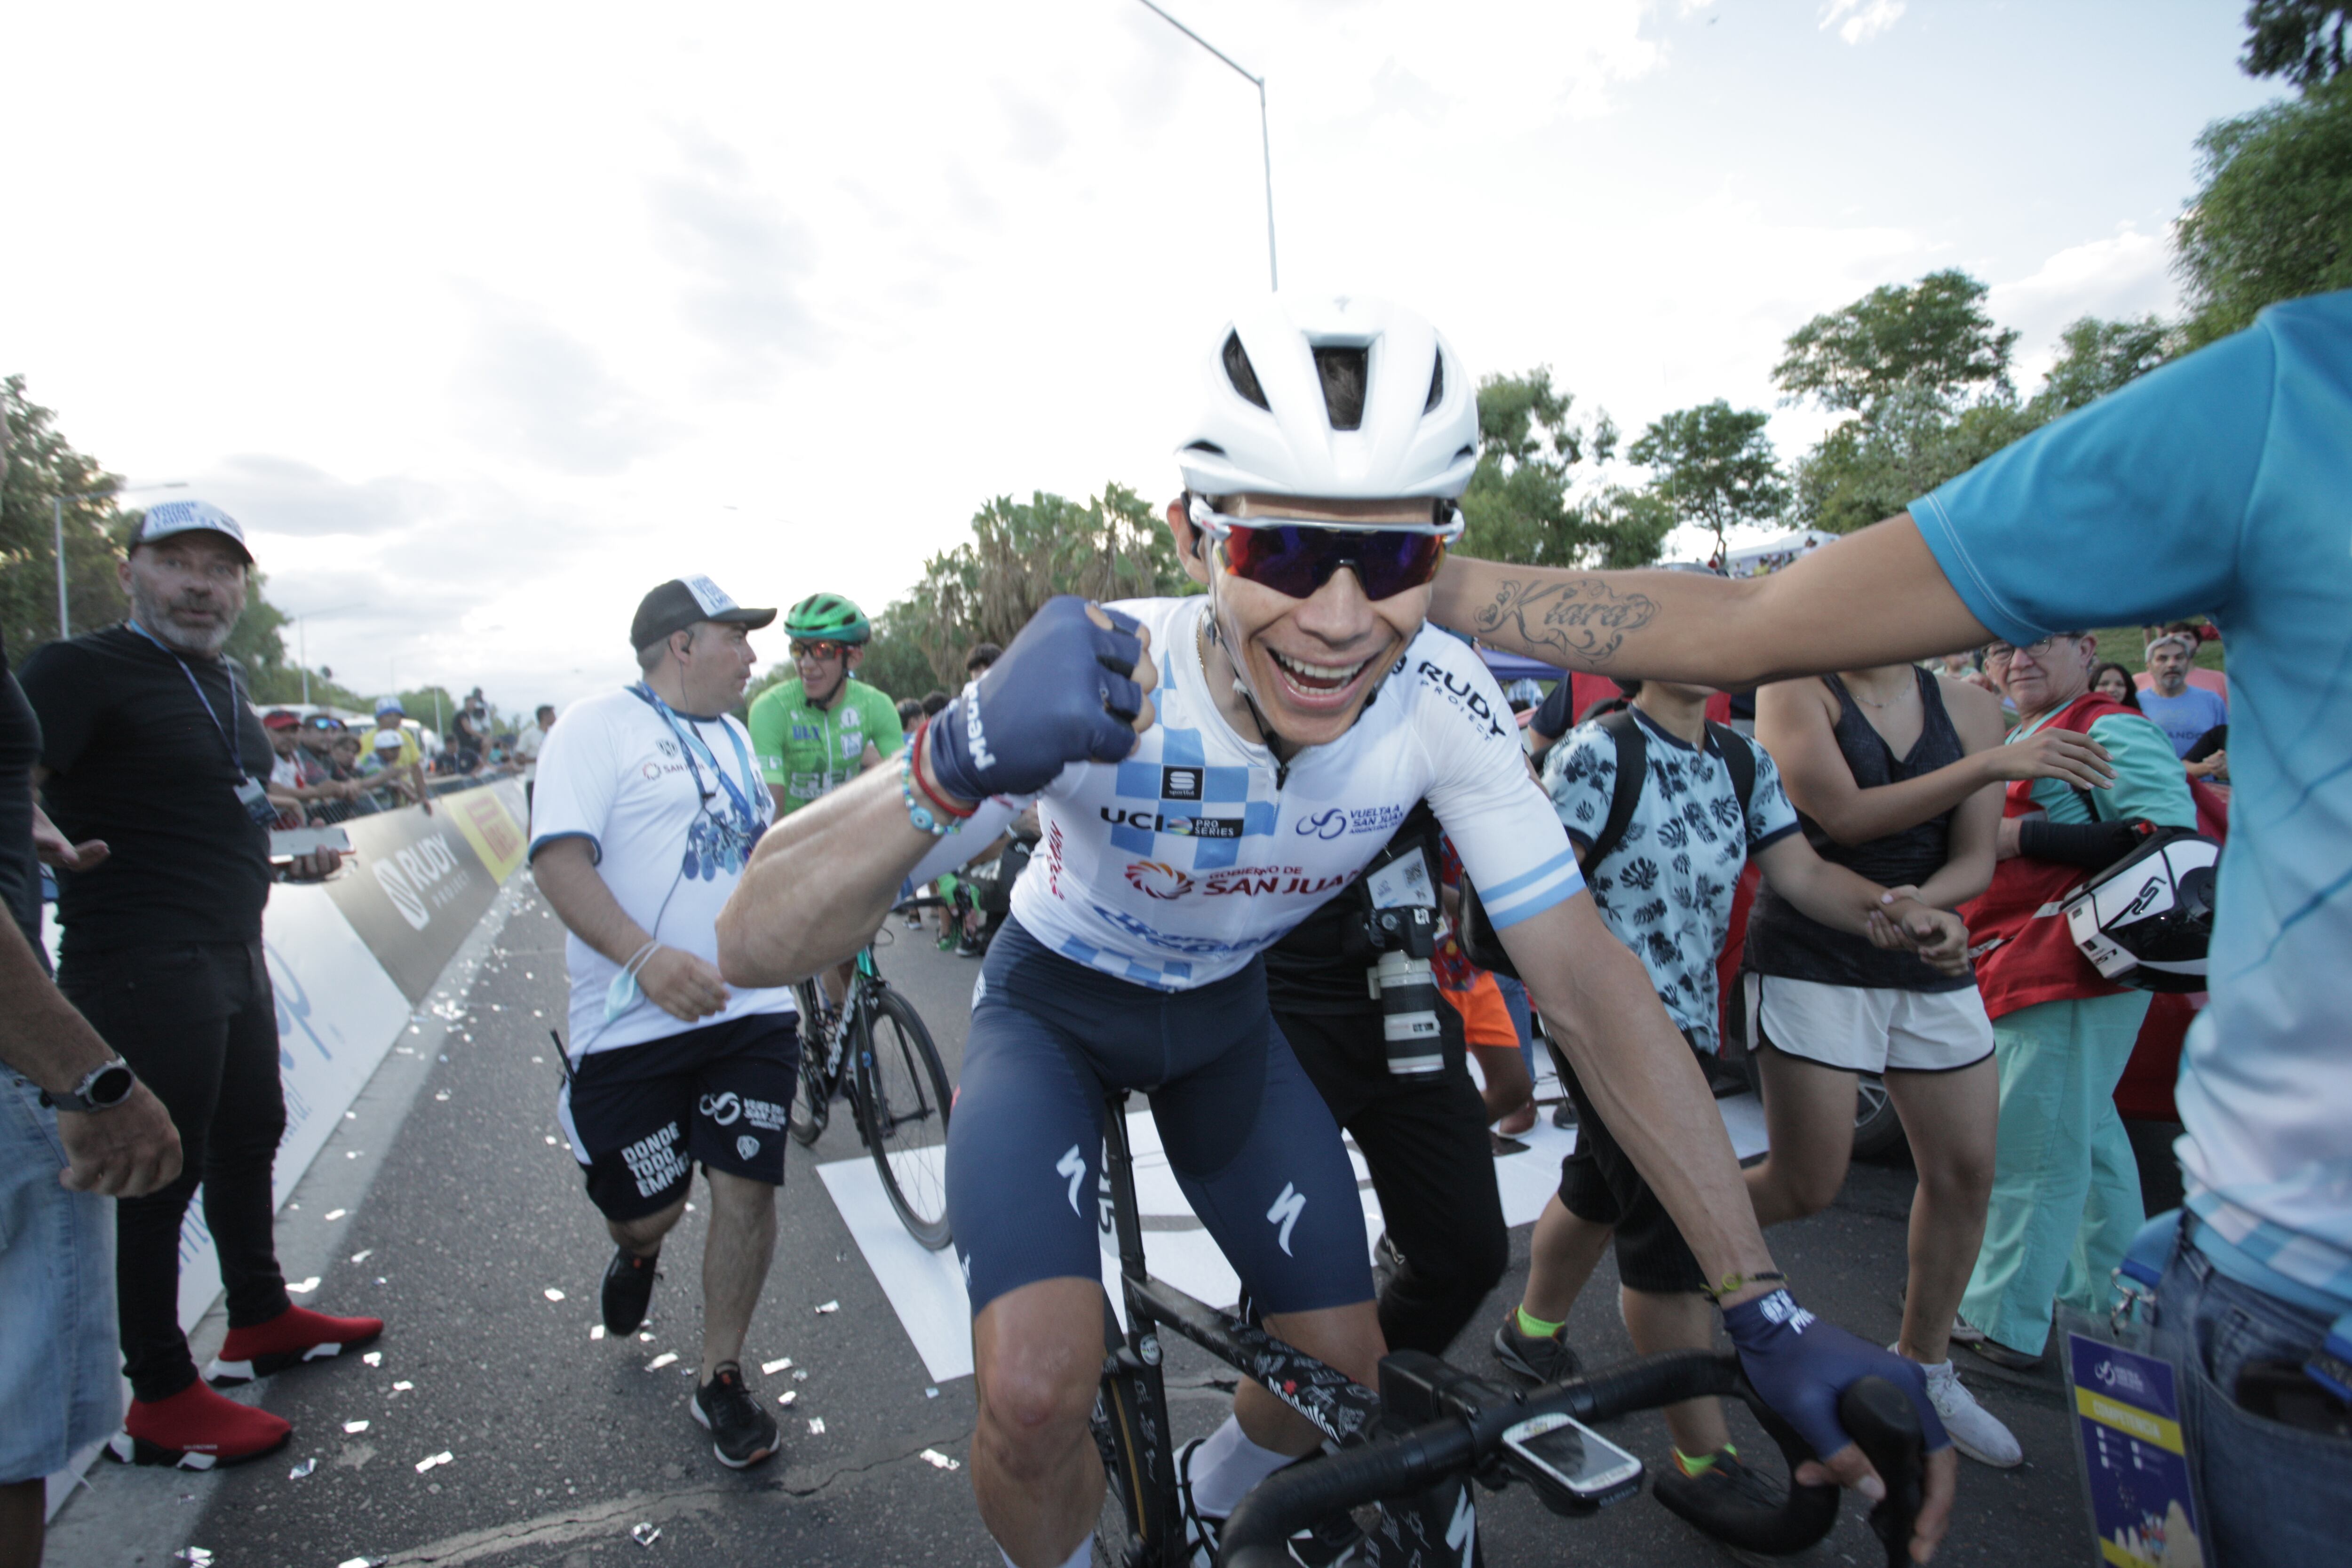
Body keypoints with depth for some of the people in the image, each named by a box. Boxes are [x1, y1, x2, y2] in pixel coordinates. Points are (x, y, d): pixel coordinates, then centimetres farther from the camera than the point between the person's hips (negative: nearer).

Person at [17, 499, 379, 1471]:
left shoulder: (224, 686, 15)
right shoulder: (80, 671, -11)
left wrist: (289, 862, 15)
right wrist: (56, 844, -42)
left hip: (234, 956, 9)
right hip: (143, 966, -9)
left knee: (249, 1137, 20)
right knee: (159, 1173, 0)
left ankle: (260, 1320, 38)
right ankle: (160, 1403, 15)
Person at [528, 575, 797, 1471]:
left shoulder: (734, 737, 16)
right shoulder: (599, 727, -6)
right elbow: (559, 859, -18)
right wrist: (646, 958, -31)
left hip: (750, 1010, 5)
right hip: (632, 1024, -4)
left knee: (746, 1192, -1)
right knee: (647, 1212, 8)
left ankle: (720, 1381, 20)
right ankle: (638, 1254, 47)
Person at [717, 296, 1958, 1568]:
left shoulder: (1441, 703, -25)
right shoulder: (1094, 691, -35)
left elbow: (1589, 989, -19)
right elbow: (751, 946, -37)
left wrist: (1770, 1313, -21)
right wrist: (961, 763, -58)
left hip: (1223, 1013, 3)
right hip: (1053, 1005, -3)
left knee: (1344, 1371, 5)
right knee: (1037, 1389, -23)